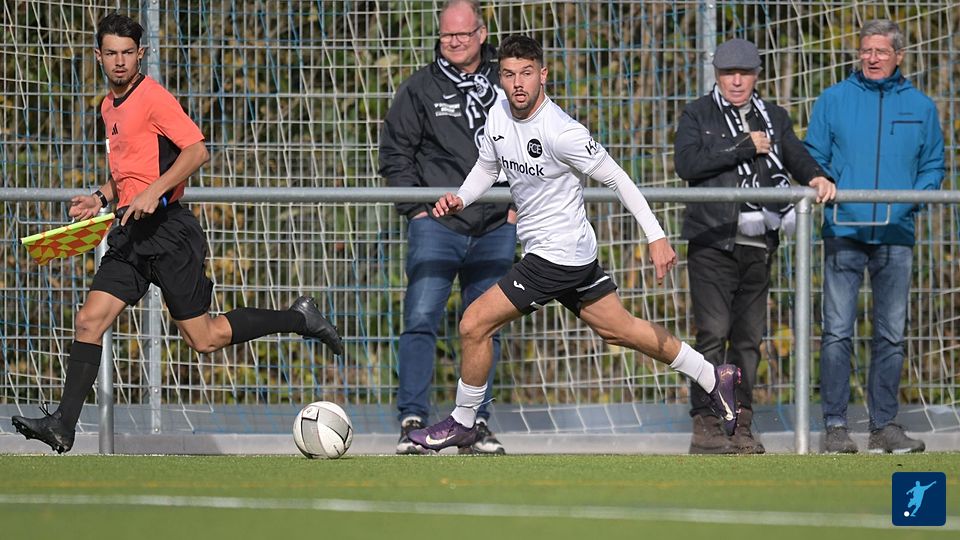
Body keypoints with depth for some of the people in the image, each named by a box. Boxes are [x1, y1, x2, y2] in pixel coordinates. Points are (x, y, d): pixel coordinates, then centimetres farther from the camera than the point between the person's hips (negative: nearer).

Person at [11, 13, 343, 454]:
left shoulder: (153, 97, -10)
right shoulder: (110, 106, 17)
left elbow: (196, 151, -18)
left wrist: (153, 192, -26)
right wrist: (101, 198, 13)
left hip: (168, 230, -8)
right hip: (131, 233, 8)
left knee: (204, 338, -3)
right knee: (89, 321, -5)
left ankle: (298, 318, 13)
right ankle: (63, 426, -6)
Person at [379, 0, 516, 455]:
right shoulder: (420, 88, 1)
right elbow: (394, 152, 5)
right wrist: (415, 208, -4)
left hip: (495, 229, 2)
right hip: (436, 225, -2)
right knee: (421, 320, -11)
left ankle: (477, 424, 12)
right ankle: (412, 420, -10)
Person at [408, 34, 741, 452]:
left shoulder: (561, 132, -23)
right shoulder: (499, 115, 0)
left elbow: (617, 179, -18)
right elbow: (487, 168, 18)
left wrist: (656, 237, -20)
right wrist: (459, 199, -2)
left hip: (557, 256, -9)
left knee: (474, 326, -7)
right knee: (619, 328, 19)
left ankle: (462, 423, 11)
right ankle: (713, 378, 29)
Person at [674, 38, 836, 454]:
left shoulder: (774, 118, 18)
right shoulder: (698, 116, 5)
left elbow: (795, 156, 7)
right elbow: (686, 163, -11)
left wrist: (816, 177, -16)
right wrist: (744, 148, -11)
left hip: (758, 245, 4)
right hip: (711, 243, -4)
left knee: (749, 337, 4)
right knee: (713, 333, -10)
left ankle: (741, 424, 8)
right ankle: (706, 424, -9)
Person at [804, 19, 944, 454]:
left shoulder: (920, 107, 10)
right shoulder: (833, 100, 7)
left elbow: (933, 166, 12)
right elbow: (812, 158, 9)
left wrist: (910, 199, -6)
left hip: (896, 235, 2)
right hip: (843, 233, -2)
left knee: (891, 335, 5)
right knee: (837, 332, -5)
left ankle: (884, 425, 12)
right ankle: (835, 426, -1)